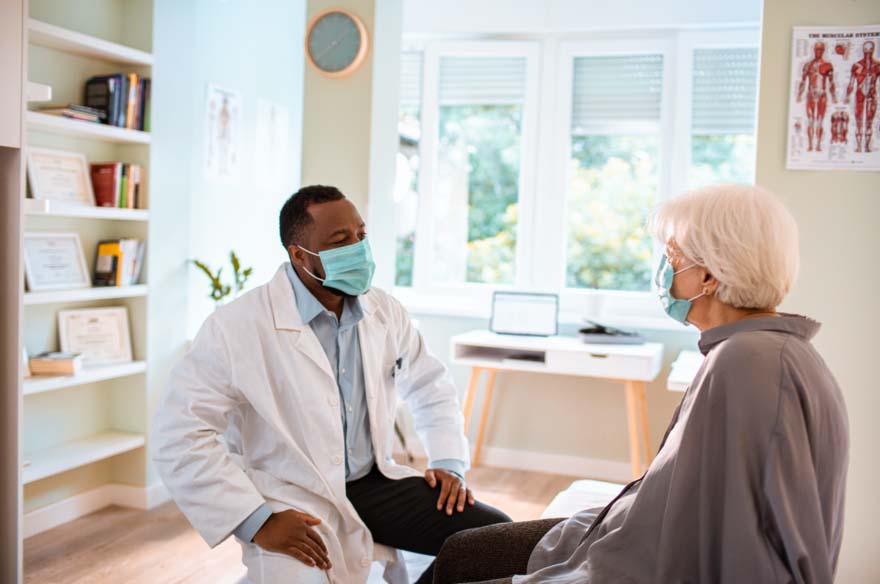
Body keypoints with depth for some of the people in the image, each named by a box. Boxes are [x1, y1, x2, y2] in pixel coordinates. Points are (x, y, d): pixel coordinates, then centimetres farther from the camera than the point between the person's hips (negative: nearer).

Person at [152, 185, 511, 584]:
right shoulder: (237, 327, -15)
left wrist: (448, 462, 4)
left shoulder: (385, 311, 2)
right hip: (293, 503, -5)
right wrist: (257, 521, -23)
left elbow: (431, 387, 18)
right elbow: (180, 438, -19)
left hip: (375, 482, 6)